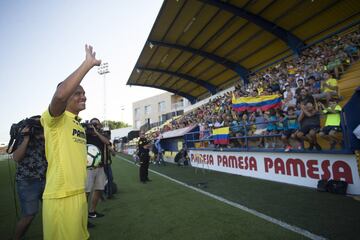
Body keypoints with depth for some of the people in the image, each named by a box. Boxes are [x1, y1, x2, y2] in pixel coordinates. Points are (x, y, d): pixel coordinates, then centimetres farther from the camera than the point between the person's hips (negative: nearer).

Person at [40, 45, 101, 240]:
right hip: (60, 197, -8)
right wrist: (88, 64, -27)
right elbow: (60, 95, -34)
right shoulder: (54, 119, -10)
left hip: (79, 194, 8)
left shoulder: (80, 125, 15)